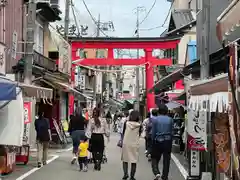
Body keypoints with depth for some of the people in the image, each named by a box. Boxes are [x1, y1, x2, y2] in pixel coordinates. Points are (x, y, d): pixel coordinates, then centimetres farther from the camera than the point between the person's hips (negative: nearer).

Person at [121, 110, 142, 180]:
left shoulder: (126, 123, -8)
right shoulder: (139, 125, -9)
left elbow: (123, 133, 1)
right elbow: (139, 134, 3)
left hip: (126, 143, 0)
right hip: (135, 144, 0)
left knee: (125, 159, 14)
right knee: (134, 161, 7)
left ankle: (125, 173, 1)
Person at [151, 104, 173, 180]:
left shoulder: (155, 119, -6)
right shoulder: (170, 120, -1)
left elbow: (153, 132, -3)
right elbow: (171, 132, 2)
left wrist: (153, 141, 10)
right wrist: (170, 141, 12)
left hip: (158, 141, -2)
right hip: (167, 141, 2)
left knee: (155, 159, 9)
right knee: (166, 160, 11)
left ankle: (157, 173, -13)